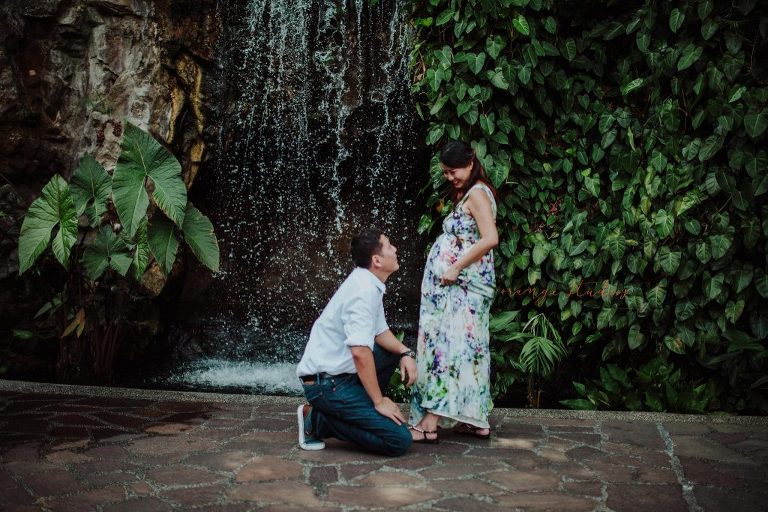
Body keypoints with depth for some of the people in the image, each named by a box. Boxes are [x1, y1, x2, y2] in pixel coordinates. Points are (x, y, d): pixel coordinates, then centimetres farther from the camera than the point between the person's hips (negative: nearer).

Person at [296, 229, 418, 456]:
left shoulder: (369, 284, 9)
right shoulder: (364, 290, -21)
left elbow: (380, 332, 16)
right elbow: (360, 351, -27)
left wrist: (405, 353, -3)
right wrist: (379, 401, -19)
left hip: (342, 370, 10)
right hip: (326, 383, -10)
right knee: (400, 440, -13)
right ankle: (318, 420, -5)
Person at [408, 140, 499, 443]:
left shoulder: (477, 193, -10)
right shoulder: (467, 194, 20)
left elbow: (490, 239, -22)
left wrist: (456, 267, -19)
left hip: (461, 283, -10)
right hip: (458, 285, 10)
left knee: (444, 343, -13)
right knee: (468, 348, 10)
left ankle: (429, 423, -15)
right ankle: (476, 420, 15)